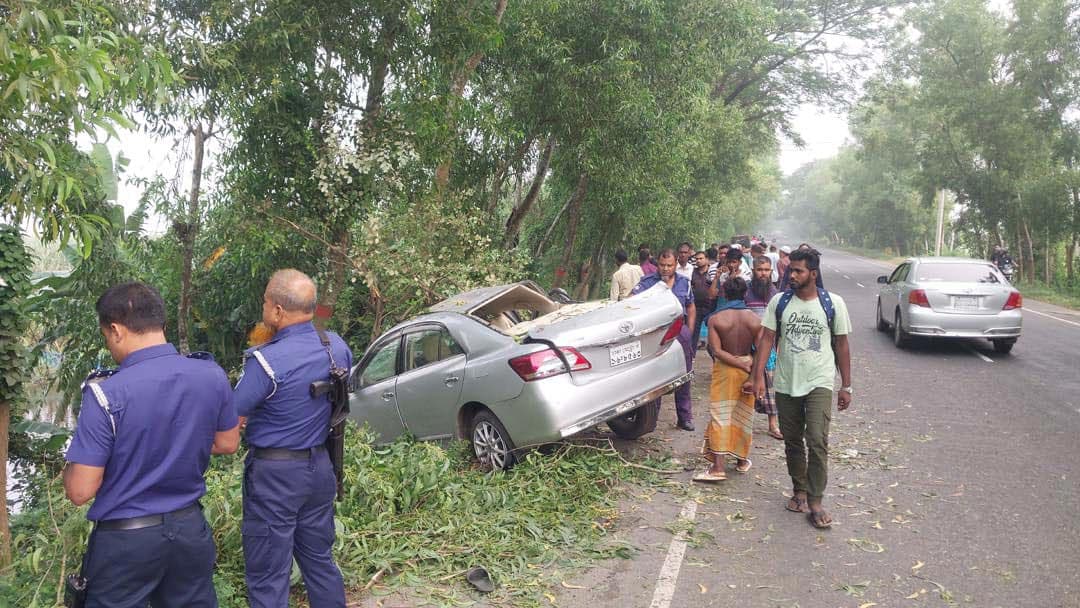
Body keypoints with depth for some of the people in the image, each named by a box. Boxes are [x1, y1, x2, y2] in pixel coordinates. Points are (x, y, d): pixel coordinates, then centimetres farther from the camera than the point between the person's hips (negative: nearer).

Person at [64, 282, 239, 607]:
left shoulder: (106, 394, -22)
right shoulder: (212, 375, -8)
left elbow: (80, 490, -16)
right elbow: (228, 443, 6)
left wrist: (72, 463, 4)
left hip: (127, 538, -4)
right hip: (190, 527, 4)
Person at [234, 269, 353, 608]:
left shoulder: (266, 361, -21)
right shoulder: (338, 347, -1)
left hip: (276, 474, -7)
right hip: (321, 466, 7)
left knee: (268, 577, 6)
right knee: (320, 560, 20)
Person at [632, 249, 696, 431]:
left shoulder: (684, 283, 9)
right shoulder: (647, 282, -3)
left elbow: (691, 308, 18)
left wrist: (688, 333, 11)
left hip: (679, 333, 3)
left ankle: (685, 417, 21)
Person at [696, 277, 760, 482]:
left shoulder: (715, 319, -9)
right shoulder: (754, 320, -4)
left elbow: (717, 351, -16)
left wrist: (743, 365, -14)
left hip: (724, 369, -3)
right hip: (747, 369, 3)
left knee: (720, 415, -2)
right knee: (743, 416, 16)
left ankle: (718, 467, -10)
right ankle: (742, 460, 30)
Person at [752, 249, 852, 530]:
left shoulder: (833, 303, -2)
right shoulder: (779, 302, 1)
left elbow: (841, 345, 3)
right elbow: (766, 339, -1)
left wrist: (846, 386, 3)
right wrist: (758, 376, -10)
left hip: (819, 383, -3)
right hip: (786, 384, 3)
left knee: (817, 442, -13)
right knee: (792, 441, 13)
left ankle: (815, 502, -5)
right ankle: (800, 491, 29)